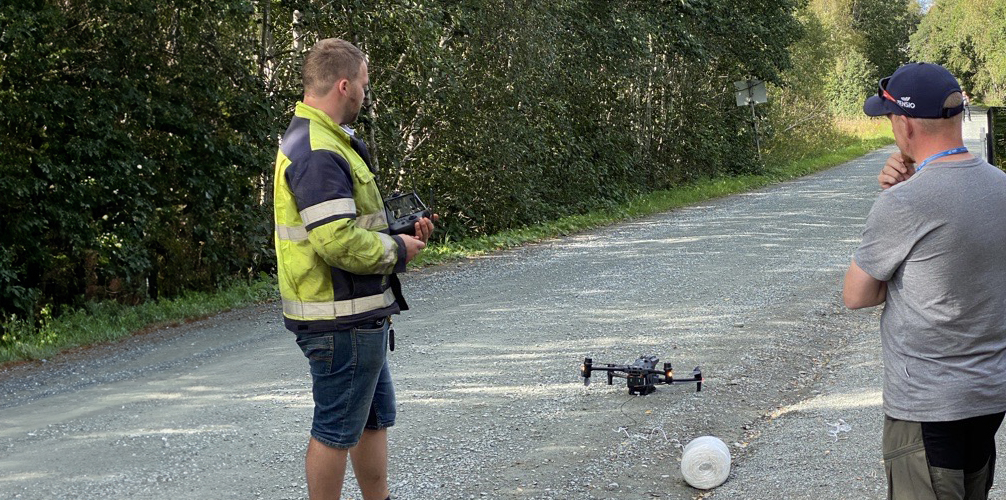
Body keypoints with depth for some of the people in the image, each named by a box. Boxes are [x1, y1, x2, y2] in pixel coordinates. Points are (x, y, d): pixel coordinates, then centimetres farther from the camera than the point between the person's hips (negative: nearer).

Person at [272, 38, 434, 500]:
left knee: (376, 419, 21)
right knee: (336, 430, 2)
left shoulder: (317, 141, 13)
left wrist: (398, 236, 7)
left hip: (360, 318, 11)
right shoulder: (318, 153, -22)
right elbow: (339, 242, -28)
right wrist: (397, 250, -13)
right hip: (342, 321, -11)